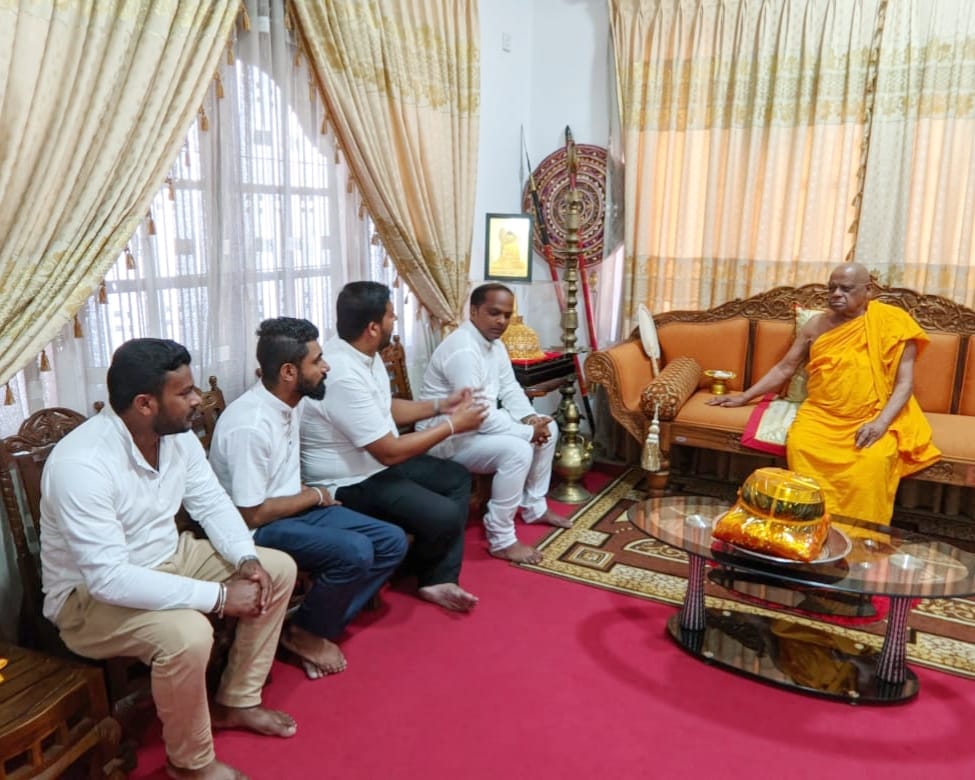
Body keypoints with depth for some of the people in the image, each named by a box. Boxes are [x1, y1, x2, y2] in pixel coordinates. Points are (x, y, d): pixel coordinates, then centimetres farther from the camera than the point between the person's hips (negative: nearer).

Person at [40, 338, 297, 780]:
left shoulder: (178, 436, -7)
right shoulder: (81, 465, -32)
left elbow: (213, 504, 3)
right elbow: (108, 579, -36)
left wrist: (246, 559, -16)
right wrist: (218, 596, -35)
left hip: (167, 559, 8)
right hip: (90, 594, -8)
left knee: (278, 569, 0)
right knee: (187, 634, -35)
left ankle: (236, 701, 14)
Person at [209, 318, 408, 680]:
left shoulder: (288, 402, 2)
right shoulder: (250, 426, -26)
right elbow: (253, 514, -23)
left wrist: (310, 496, 1)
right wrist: (313, 496, -10)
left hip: (294, 509, 9)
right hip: (258, 529, -9)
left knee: (391, 542, -1)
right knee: (354, 552, -29)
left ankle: (320, 625, 3)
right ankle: (304, 632, -3)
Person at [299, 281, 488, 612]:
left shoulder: (364, 355, 1)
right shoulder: (344, 376, -31)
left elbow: (386, 408, 17)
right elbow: (390, 452, -27)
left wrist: (440, 405, 6)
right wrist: (452, 425, -17)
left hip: (374, 464, 11)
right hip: (348, 483, -11)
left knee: (457, 478, 12)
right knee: (444, 518, -20)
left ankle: (438, 580, 10)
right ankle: (417, 575, 16)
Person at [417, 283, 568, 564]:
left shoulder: (494, 342, 4)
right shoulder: (462, 350, -28)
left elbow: (510, 389, 10)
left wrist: (530, 418, -10)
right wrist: (528, 432, -23)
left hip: (478, 424, 11)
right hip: (446, 436, -10)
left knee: (548, 428, 9)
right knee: (517, 450, -31)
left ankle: (534, 507, 22)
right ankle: (501, 540, -17)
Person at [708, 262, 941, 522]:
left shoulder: (892, 322, -1)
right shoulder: (816, 326, 9)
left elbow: (904, 382, -5)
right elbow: (784, 368, 15)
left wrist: (881, 423, -21)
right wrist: (743, 397, 9)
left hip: (873, 418, -2)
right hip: (821, 414, 3)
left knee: (874, 460, -33)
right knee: (799, 446, -29)